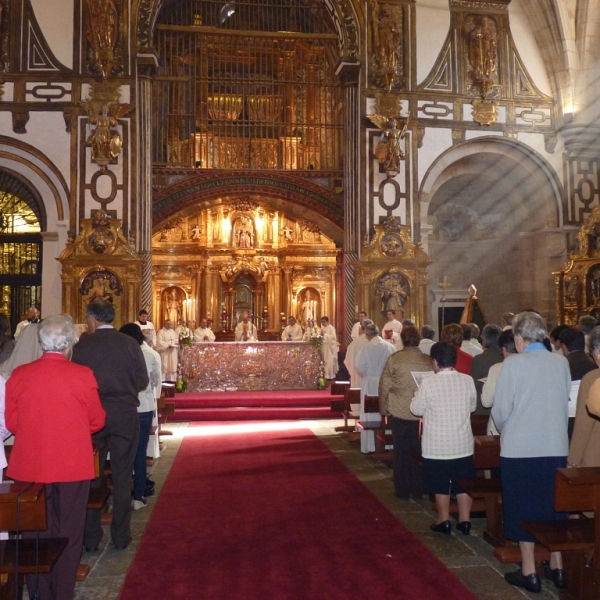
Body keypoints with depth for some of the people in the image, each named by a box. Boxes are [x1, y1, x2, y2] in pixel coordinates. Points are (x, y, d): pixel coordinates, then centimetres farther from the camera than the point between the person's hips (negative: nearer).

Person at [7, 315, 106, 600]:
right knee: (68, 533, 12)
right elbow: (97, 421, -3)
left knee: (37, 531, 18)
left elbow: (11, 422, 2)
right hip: (73, 465, -2)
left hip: (30, 465, 2)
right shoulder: (83, 375, -13)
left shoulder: (19, 375, -7)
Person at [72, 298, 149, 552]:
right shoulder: (129, 344, -6)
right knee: (122, 478, 10)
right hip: (125, 415, 0)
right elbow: (142, 381, -3)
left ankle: (91, 537, 20)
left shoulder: (82, 346, -8)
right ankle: (121, 536, 17)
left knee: (92, 477, 13)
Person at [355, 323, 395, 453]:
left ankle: (369, 446, 9)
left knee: (369, 415, 6)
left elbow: (359, 366, -12)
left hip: (370, 384, -3)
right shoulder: (390, 347, -3)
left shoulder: (366, 347, -12)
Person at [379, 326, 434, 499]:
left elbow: (384, 385, -3)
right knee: (419, 451, 13)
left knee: (401, 452, 10)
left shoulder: (394, 359, -8)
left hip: (400, 412, -2)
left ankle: (402, 490, 17)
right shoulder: (428, 360, -4)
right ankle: (419, 489, 21)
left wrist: (384, 408, 8)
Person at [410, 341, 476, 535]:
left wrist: (424, 401, 14)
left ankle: (444, 521, 19)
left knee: (440, 484, 10)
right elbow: (472, 406, 8)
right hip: (463, 443, 3)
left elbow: (416, 409, -5)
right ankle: (465, 520, 22)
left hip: (437, 445, -3)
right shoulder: (467, 380, -6)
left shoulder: (428, 383, -16)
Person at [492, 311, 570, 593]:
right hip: (556, 447, 4)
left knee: (523, 509, 8)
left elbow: (500, 409, -10)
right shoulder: (561, 363, -1)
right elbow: (565, 402, 7)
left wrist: (504, 431, 10)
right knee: (554, 506, 17)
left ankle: (529, 572, 17)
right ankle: (557, 567, 27)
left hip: (520, 448, -4)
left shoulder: (514, 364, -13)